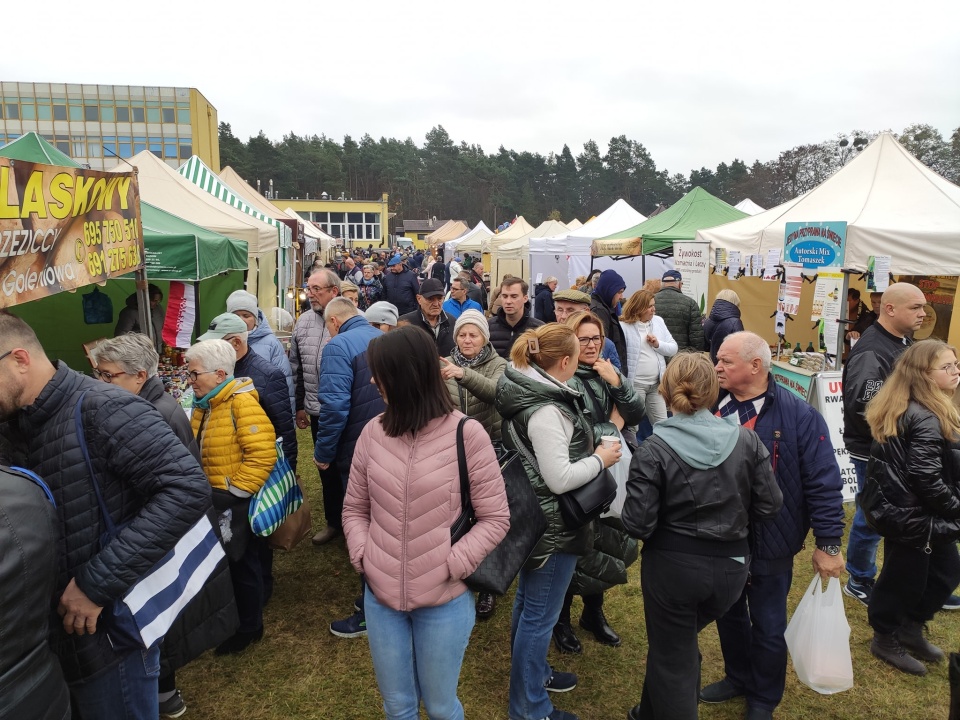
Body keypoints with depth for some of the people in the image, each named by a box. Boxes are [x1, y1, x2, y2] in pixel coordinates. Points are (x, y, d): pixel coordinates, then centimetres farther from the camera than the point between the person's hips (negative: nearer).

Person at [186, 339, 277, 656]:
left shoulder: (242, 403, -21)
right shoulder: (204, 405, 7)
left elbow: (262, 455, -26)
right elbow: (196, 452, 18)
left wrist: (234, 492, -22)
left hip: (236, 501, -8)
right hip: (211, 499, 8)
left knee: (241, 563, 8)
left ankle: (248, 627, 27)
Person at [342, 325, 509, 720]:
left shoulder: (466, 434, -14)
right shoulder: (373, 432, -3)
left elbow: (495, 518, -8)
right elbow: (354, 508, 9)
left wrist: (450, 566, -15)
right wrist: (363, 557, -5)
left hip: (444, 601, -3)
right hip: (380, 597, 3)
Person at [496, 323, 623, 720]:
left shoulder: (524, 390, 1)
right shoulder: (547, 410, -29)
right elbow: (560, 479, -28)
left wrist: (591, 451, 12)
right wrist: (600, 459, -14)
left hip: (532, 516, 10)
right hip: (552, 524, -10)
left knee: (527, 601, 24)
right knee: (540, 615, 5)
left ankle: (530, 672, 45)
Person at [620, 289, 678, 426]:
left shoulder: (658, 321, 7)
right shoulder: (625, 326, -10)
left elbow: (674, 349, 9)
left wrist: (658, 344, -10)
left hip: (657, 383, 5)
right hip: (634, 384, -5)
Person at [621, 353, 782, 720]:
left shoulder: (654, 449, -17)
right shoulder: (746, 440, -6)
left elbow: (638, 523, -18)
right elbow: (770, 503, -1)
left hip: (672, 565, -4)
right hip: (731, 564, 5)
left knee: (672, 657, 16)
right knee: (678, 642, 28)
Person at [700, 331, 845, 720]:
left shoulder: (798, 415, -18)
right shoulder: (712, 405, -5)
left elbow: (823, 482, -14)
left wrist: (828, 544, -12)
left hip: (769, 543, -4)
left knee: (767, 625, 16)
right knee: (728, 615, 22)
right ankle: (737, 677, 47)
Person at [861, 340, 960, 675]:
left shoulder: (902, 409, 5)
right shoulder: (928, 421, -25)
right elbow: (927, 479, -27)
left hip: (900, 506, 10)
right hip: (912, 515, -10)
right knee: (906, 577, 8)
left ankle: (909, 628, 34)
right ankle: (887, 639, 29)